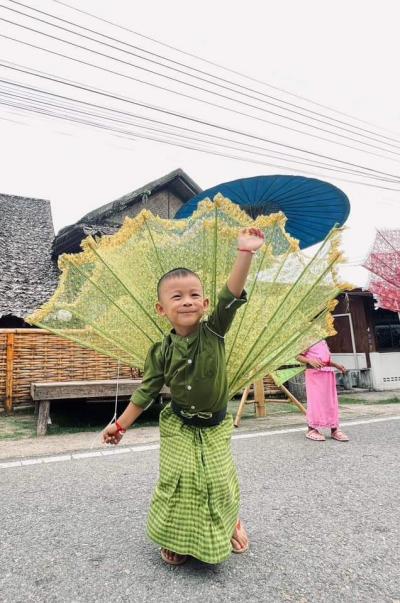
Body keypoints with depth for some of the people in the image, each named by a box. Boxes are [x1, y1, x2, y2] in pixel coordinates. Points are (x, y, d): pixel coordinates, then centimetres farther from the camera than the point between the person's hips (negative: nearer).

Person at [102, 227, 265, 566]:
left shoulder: (214, 332, -16)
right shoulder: (161, 352, -12)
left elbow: (232, 296, -30)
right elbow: (147, 391, -2)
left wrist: (245, 253, -42)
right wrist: (121, 425, 1)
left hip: (215, 426, 0)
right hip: (178, 426, 1)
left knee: (220, 480, 7)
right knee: (178, 479, 0)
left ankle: (232, 523, 40)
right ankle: (175, 537, 29)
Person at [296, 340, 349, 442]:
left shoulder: (323, 341, 18)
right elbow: (298, 356, -10)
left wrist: (336, 365, 12)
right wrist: (310, 360, -27)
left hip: (328, 373, 7)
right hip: (314, 373, -7)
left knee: (331, 400, 7)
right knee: (315, 400, -6)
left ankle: (334, 429, 15)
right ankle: (311, 429, 7)